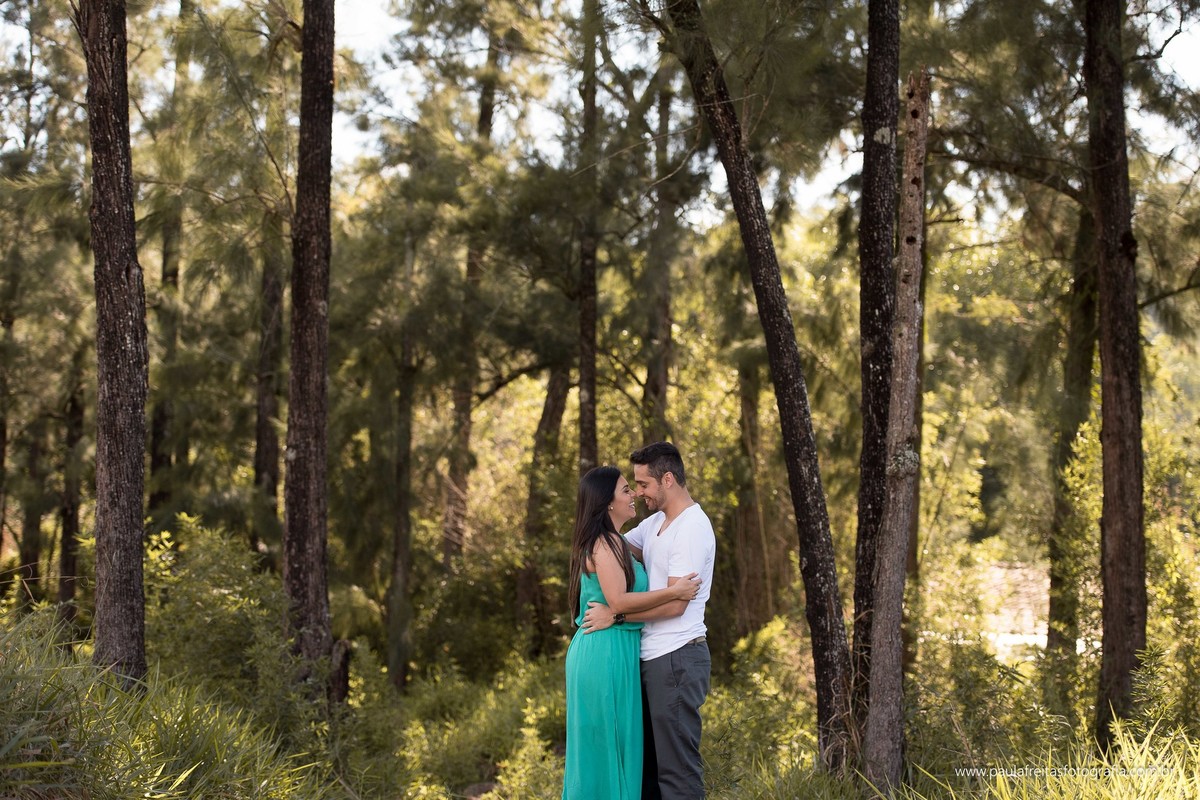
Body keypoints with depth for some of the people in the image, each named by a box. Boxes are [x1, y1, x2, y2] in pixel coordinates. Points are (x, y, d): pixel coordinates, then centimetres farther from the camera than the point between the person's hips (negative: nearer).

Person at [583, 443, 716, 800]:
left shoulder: (692, 529, -16)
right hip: (652, 658, 10)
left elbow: (675, 603, -20)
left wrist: (615, 615, -16)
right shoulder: (654, 523, 13)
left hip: (677, 658, -10)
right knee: (647, 760, 15)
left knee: (677, 767, -7)